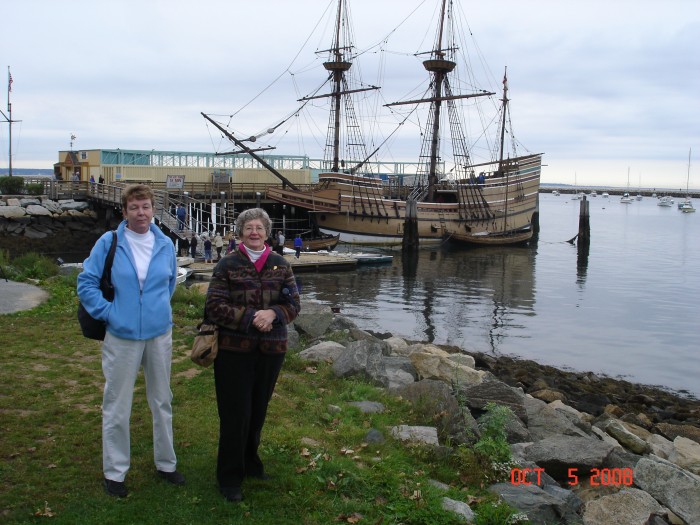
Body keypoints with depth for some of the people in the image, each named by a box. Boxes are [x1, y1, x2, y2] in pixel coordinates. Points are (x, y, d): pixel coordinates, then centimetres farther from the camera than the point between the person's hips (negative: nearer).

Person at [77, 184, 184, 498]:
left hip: (160, 334, 3)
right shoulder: (108, 243, -9)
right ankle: (114, 472, 22)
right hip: (122, 336, -3)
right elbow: (86, 283, -4)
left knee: (162, 402, 15)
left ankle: (166, 463, 31)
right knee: (117, 407, 6)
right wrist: (108, 312, -9)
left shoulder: (165, 244, 1)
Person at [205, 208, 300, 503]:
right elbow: (214, 306, -9)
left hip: (271, 349, 3)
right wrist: (250, 317, -19)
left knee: (257, 412, 15)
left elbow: (293, 304, 3)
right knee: (235, 414, 1)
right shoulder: (227, 265, -3)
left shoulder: (281, 265, 6)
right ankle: (229, 478, 15)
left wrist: (273, 313, -18)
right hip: (234, 349, -3)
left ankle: (250, 463, 36)